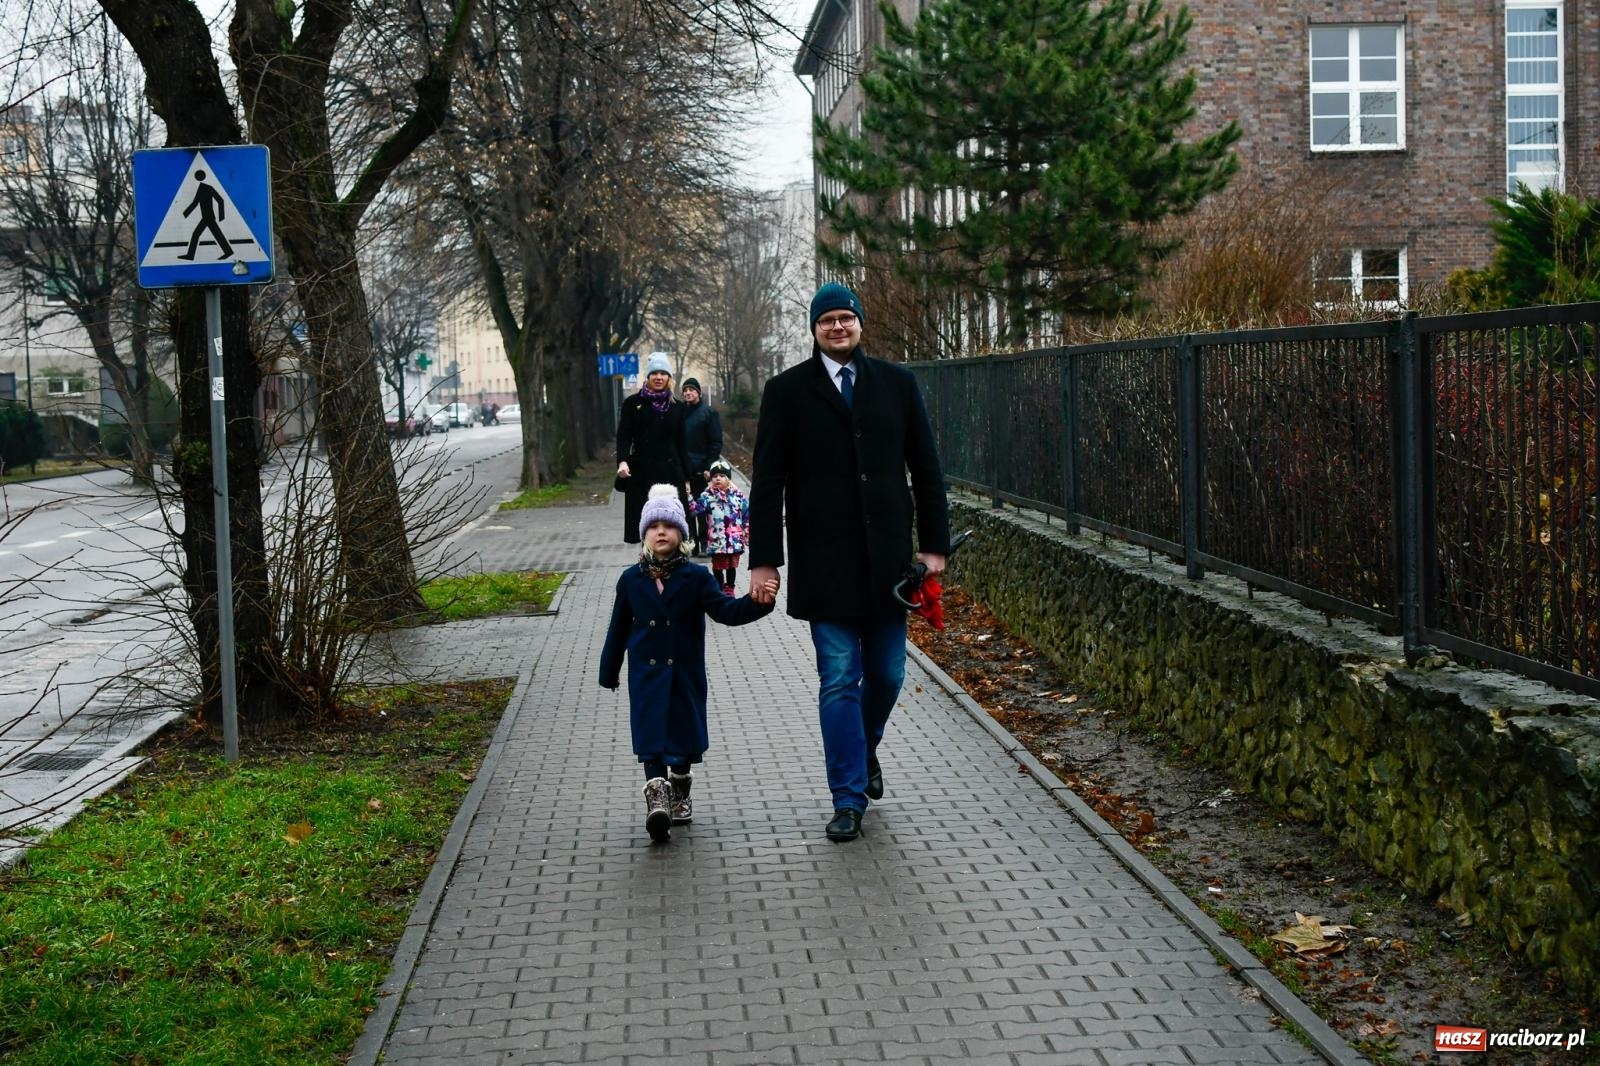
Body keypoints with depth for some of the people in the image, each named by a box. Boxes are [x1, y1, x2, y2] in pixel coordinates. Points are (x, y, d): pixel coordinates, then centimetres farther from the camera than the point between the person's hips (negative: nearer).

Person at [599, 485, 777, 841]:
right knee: (651, 738, -11)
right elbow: (619, 628, 8)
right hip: (646, 674, 0)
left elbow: (726, 611, -11)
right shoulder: (631, 579, -1)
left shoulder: (696, 577, -5)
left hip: (686, 672, 1)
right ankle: (657, 799, -16)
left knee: (685, 735, 11)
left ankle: (679, 795, 31)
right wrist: (609, 671, 13)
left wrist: (758, 602, -29)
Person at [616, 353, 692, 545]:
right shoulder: (633, 403, 5)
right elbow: (623, 436, -1)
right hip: (642, 473, -2)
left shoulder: (677, 407, 11)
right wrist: (622, 461, -20)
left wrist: (686, 478, 11)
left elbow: (680, 444, 13)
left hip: (671, 473, 2)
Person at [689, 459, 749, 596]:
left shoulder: (738, 496, 1)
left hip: (735, 540, 2)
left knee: (732, 565, 14)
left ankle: (729, 589, 30)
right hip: (717, 541, -2)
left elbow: (748, 514, 7)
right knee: (718, 566, 6)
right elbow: (695, 508, -14)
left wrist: (747, 531, 5)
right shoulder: (707, 496, -4)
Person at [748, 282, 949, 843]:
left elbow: (925, 466, 9)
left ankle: (865, 748, 39)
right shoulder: (787, 391, 2)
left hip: (887, 558, 2)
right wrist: (764, 559, -4)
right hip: (824, 561, -2)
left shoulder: (896, 383, 8)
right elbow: (768, 480, 1)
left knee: (887, 673, 9)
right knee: (839, 681, 0)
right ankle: (848, 798, 8)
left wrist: (935, 543, 3)